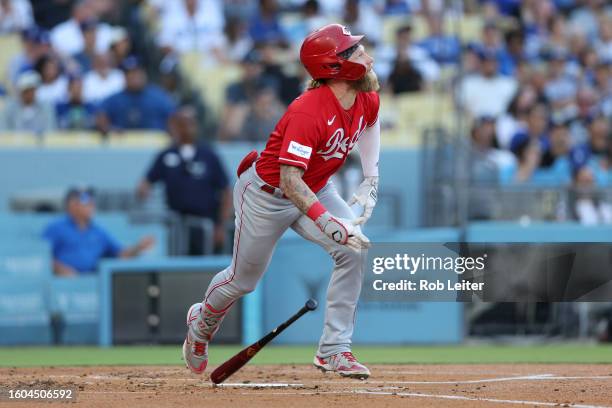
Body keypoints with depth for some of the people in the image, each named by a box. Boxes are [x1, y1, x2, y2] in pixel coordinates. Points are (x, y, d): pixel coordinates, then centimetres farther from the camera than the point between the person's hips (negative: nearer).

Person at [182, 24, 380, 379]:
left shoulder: (367, 100, -11)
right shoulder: (309, 112, -36)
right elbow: (290, 181, -41)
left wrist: (371, 180, 6)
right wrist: (330, 224, -51)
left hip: (316, 190, 6)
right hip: (267, 193, -6)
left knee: (353, 250, -17)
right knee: (244, 279, 10)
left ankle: (334, 350, -9)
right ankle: (201, 324, 44)